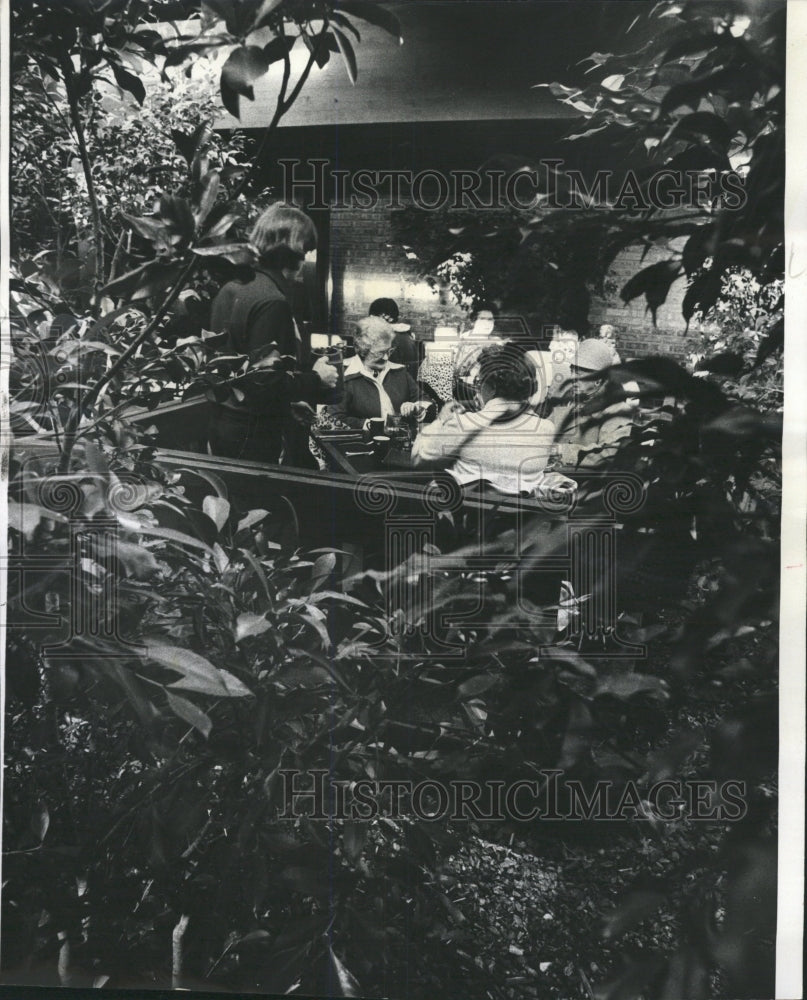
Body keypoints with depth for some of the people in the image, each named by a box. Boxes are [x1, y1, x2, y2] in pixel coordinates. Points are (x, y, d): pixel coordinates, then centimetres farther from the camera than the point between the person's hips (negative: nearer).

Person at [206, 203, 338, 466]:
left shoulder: (230, 289, 8)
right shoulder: (272, 301, -20)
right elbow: (265, 380, -25)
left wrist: (292, 399, 17)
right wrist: (316, 380, -10)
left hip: (222, 422, 9)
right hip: (256, 434, -9)